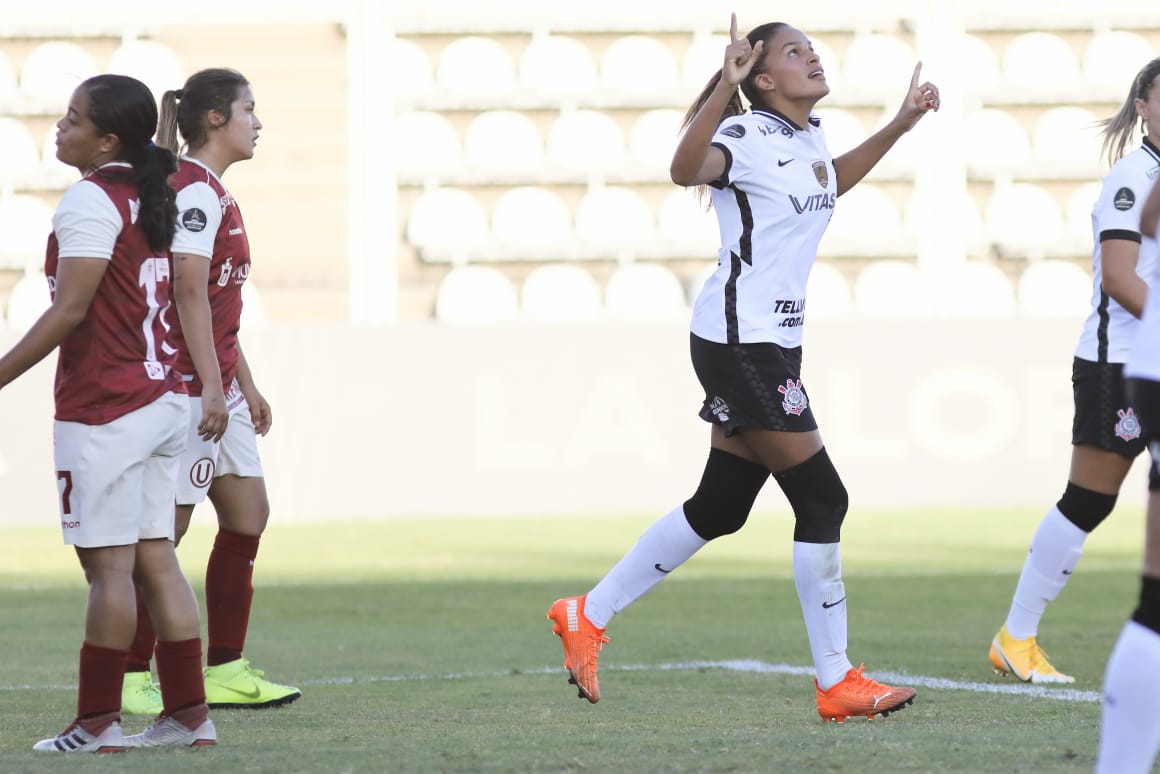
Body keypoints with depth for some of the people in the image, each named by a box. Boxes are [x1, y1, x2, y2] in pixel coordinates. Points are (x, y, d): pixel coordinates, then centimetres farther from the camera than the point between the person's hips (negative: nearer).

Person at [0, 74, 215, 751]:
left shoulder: (91, 200, -13)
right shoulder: (149, 198, 14)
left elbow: (70, 310, -20)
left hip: (105, 410, -9)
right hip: (161, 401, 9)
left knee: (108, 567, -5)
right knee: (156, 560, 9)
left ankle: (98, 722, -1)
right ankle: (189, 715, 9)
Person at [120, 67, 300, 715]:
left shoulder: (214, 194, 17)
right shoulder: (195, 192, -14)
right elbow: (190, 292, -21)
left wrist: (245, 386, 24)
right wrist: (212, 387, -24)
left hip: (216, 387, 10)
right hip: (186, 385, -10)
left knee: (248, 516, 11)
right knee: (167, 527, -7)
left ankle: (226, 672, 15)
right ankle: (132, 678, -2)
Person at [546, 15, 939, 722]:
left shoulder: (809, 135, 10)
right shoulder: (746, 137, -16)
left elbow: (830, 182, 34)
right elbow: (686, 170, -38)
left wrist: (900, 125, 28)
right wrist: (723, 88, -47)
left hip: (773, 344, 9)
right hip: (738, 341, -9)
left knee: (719, 508, 13)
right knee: (822, 500, -8)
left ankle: (588, 617, 24)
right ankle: (837, 683, -1)